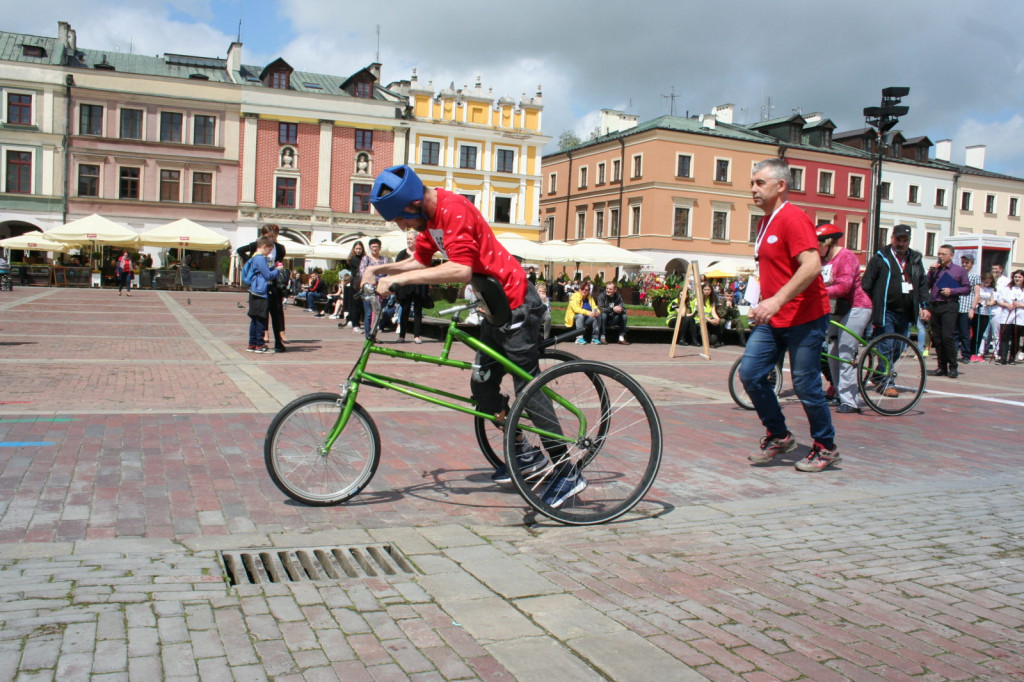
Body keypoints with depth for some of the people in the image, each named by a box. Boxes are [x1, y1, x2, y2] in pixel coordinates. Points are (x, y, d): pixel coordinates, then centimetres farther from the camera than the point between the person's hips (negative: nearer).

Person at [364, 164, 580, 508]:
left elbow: (461, 269, -33)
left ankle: (567, 472, 2)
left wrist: (399, 278, -32)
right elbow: (420, 261, 17)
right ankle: (526, 453, 26)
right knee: (483, 388, 12)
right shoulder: (430, 216, 7)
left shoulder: (454, 209, -22)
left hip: (516, 303, -10)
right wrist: (382, 269, 2)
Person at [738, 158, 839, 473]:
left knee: (805, 385, -1)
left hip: (804, 317, -9)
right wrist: (761, 304, 18)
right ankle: (778, 435, 17)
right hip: (773, 318, 9)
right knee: (749, 373, 2)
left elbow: (812, 265, -26)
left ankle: (826, 448, 17)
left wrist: (776, 300, -31)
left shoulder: (793, 218, -14)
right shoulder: (765, 222, 14)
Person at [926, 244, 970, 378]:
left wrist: (952, 291, -10)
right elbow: (926, 286, 8)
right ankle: (941, 367, 12)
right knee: (937, 338, 5)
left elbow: (967, 289, 3)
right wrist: (931, 272, -3)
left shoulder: (959, 270, 6)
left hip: (949, 307, -4)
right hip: (934, 306, 5)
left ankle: (953, 367, -5)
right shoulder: (934, 269, 16)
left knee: (947, 337, -14)